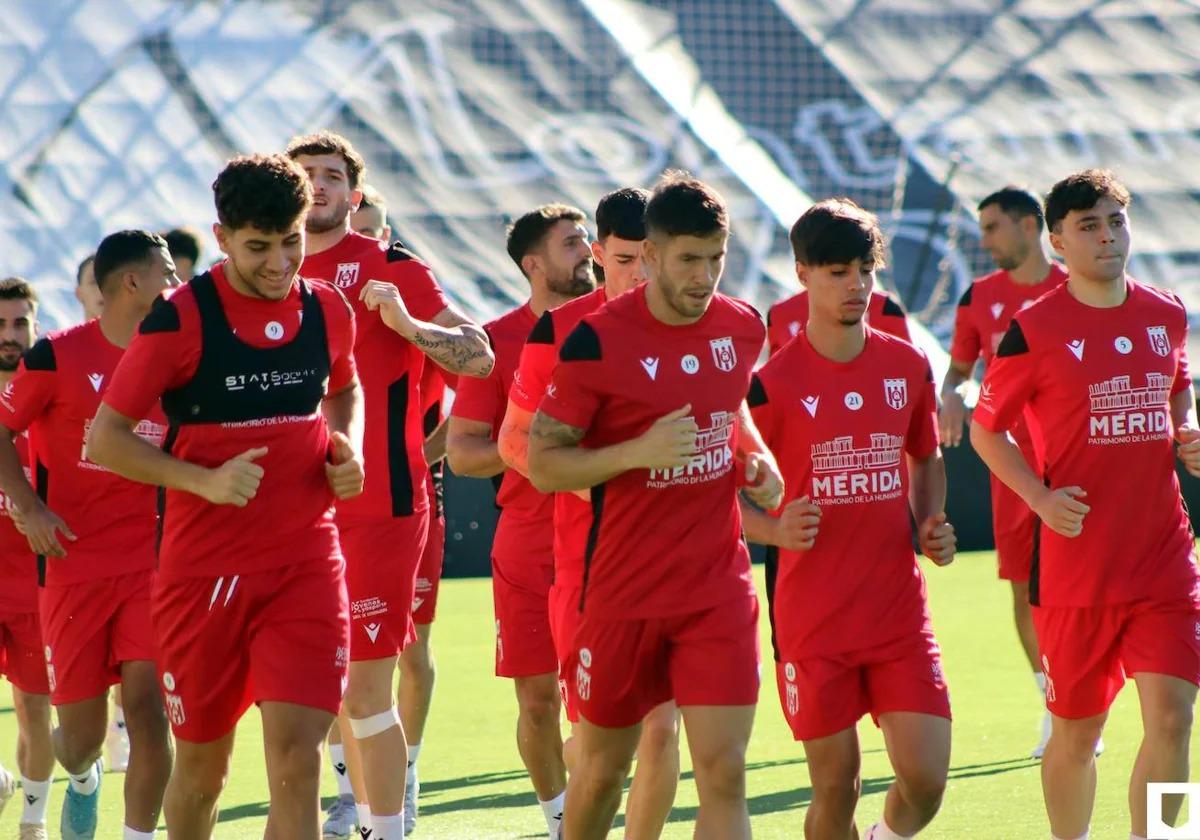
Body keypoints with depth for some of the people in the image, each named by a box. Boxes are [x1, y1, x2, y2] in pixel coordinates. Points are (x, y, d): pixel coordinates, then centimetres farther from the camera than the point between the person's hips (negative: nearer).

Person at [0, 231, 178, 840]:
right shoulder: (59, 355, -4)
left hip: (152, 564, 2)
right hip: (73, 563, -2)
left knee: (147, 707, -15)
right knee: (80, 732, 4)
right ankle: (83, 781, 40)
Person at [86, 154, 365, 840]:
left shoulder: (329, 311, 3)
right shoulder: (179, 319, -9)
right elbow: (106, 439, -6)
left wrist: (346, 450, 4)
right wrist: (204, 481, -19)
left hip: (307, 564, 2)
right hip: (204, 571, -2)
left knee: (297, 760, -12)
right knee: (202, 764, 10)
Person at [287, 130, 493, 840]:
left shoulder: (391, 267, -5)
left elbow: (479, 357, -10)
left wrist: (405, 322, -24)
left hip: (379, 506, -6)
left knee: (367, 684, -9)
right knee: (341, 682, 13)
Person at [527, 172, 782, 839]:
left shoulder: (743, 327, 3)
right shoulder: (597, 341, -12)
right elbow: (543, 465, -10)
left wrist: (756, 457, 4)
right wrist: (640, 452, -23)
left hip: (720, 590, 2)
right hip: (623, 592, -2)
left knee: (724, 772, -8)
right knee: (602, 767, 12)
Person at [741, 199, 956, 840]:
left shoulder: (908, 366, 6)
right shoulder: (773, 382, -7)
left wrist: (930, 526, 4)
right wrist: (777, 529, -21)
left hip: (900, 606, 3)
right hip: (812, 615, -3)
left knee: (925, 781, -6)